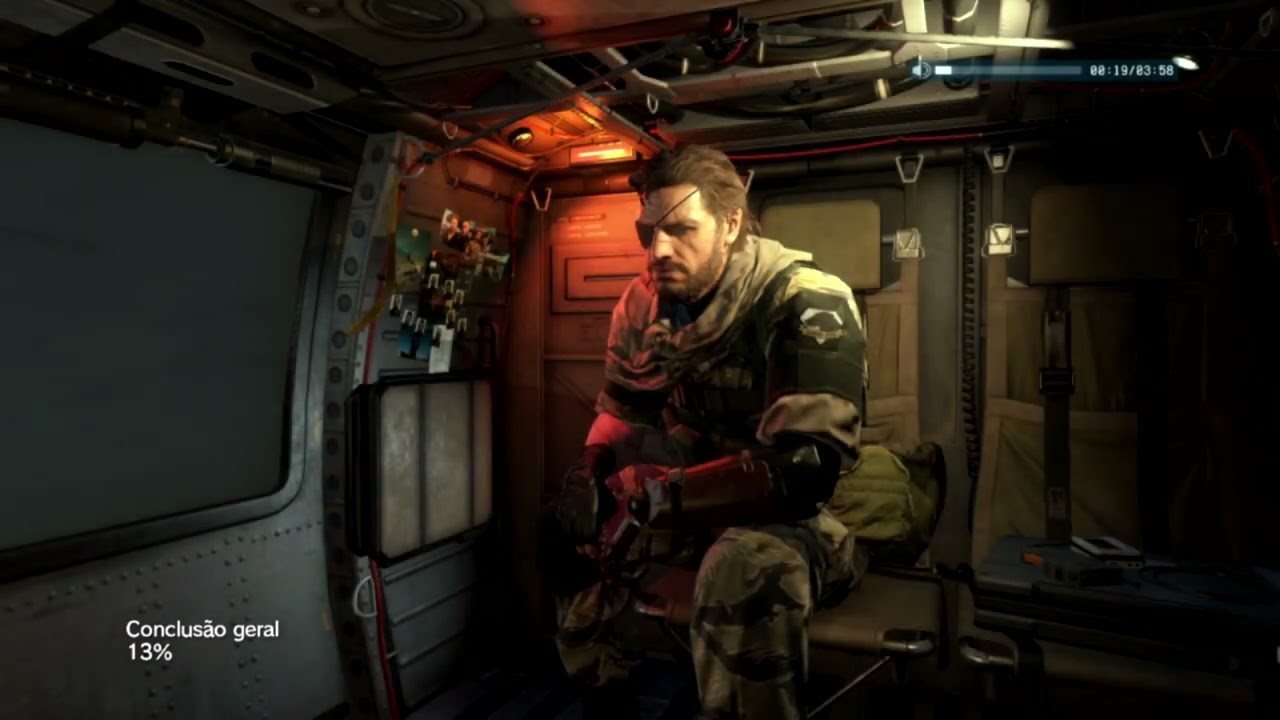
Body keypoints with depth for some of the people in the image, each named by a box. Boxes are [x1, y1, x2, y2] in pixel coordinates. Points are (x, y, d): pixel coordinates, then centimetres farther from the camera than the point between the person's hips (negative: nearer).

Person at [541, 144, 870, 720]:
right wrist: (588, 474, -16)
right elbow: (621, 412, 6)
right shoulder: (644, 304, -5)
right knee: (572, 525, -1)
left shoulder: (807, 304, -24)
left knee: (747, 570, -38)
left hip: (819, 511, -6)